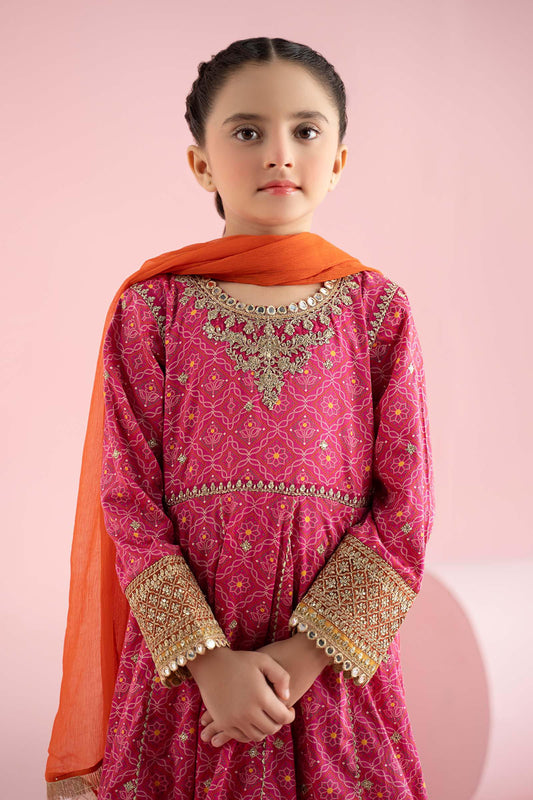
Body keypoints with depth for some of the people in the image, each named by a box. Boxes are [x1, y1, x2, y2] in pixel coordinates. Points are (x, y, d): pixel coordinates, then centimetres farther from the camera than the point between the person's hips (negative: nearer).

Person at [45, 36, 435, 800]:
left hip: (336, 658, 1)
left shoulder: (378, 309, 0)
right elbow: (128, 499, -4)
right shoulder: (151, 308, -1)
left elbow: (407, 506, -4)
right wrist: (209, 659, -14)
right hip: (184, 659, 0)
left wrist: (305, 655, -13)